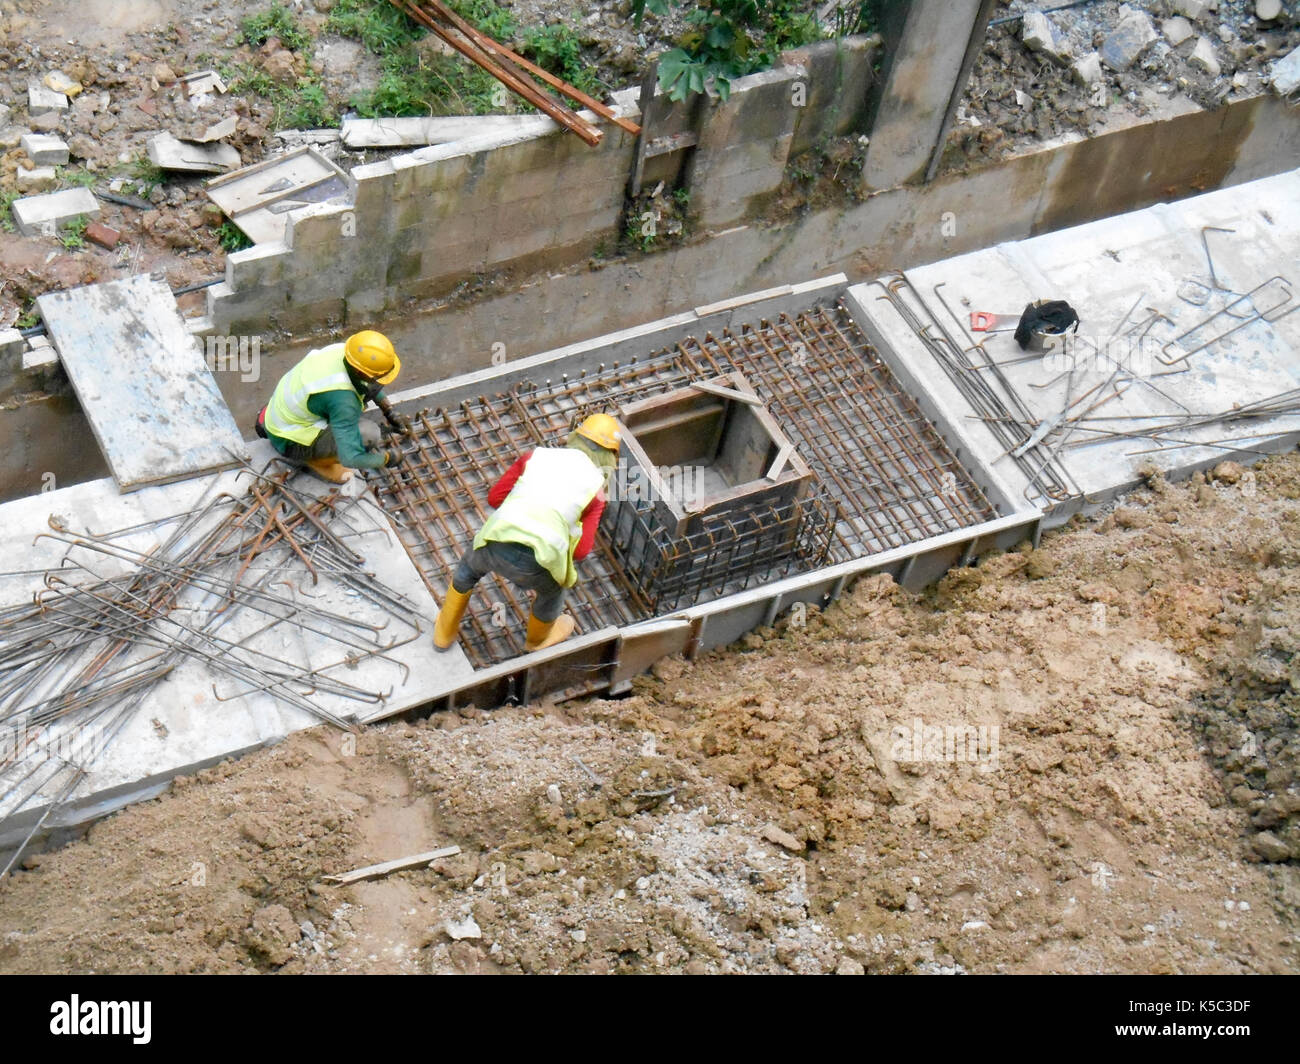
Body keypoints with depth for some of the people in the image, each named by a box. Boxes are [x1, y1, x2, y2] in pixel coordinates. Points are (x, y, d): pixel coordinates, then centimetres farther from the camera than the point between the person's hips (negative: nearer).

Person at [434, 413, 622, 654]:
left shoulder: (538, 456, 16)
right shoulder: (595, 487, 11)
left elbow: (495, 497, 17)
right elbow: (580, 551, 6)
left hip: (495, 544, 2)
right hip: (534, 563, -2)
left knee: (468, 567, 38)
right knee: (553, 587, 35)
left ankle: (445, 632, 54)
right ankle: (538, 638, 61)